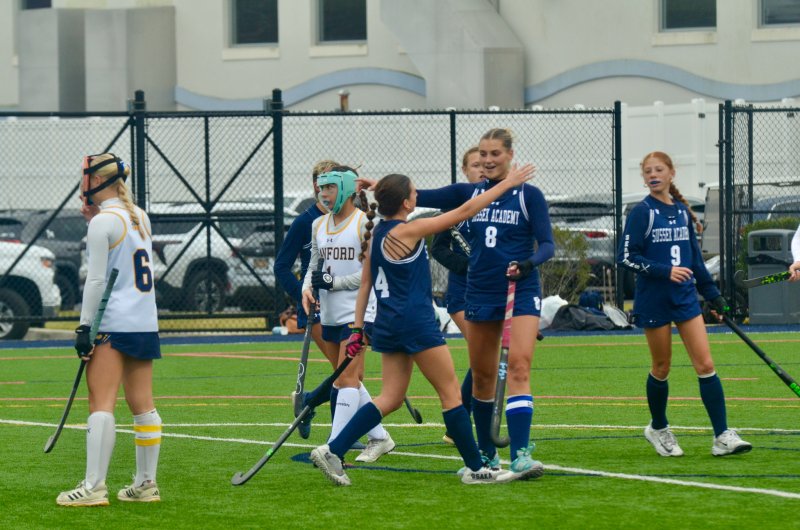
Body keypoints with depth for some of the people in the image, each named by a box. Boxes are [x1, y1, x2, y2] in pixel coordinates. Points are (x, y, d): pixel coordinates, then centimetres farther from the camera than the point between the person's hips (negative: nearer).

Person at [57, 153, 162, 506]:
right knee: (142, 405, 9)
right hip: (145, 323, 8)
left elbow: (96, 279, -13)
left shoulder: (103, 221, -10)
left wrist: (84, 326, -10)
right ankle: (146, 484, 12)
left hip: (112, 324, -8)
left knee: (101, 404, -9)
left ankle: (94, 487, -13)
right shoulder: (140, 218, 13)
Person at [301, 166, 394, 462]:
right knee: (349, 380, 12)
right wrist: (307, 288, -1)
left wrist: (333, 282, -15)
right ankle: (379, 438, 23)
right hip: (329, 313, 8)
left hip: (357, 312, -8)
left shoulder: (365, 224, -10)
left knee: (346, 377, -12)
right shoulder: (319, 225, 12)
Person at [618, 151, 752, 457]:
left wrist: (712, 294, 17)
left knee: (705, 365, -5)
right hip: (654, 300, -4)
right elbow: (627, 257, -12)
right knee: (661, 367, 6)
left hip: (685, 297, 4)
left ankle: (722, 436, -7)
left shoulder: (682, 211, 9)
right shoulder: (643, 212, -6)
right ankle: (658, 428, 28)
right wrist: (665, 271, -21)